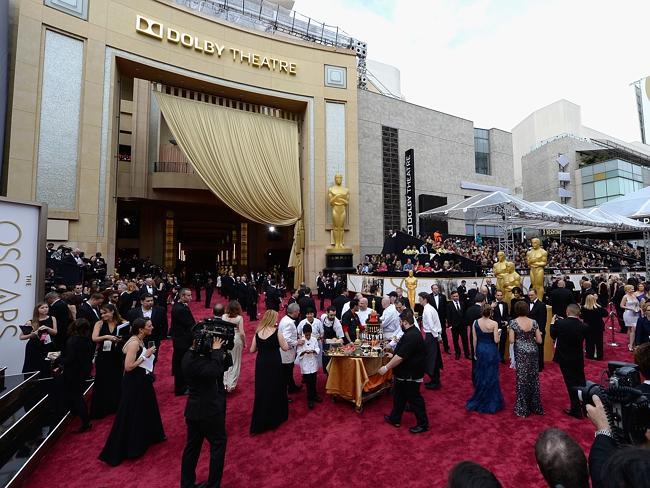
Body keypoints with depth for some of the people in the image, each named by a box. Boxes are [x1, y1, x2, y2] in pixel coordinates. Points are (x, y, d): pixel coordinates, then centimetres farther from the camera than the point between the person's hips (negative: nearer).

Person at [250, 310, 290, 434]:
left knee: (261, 391, 17)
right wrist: (282, 337, 4)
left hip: (261, 364, 4)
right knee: (275, 390, 15)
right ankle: (274, 418, 32)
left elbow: (252, 350, 3)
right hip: (274, 364, -4)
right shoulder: (276, 332, -14)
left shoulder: (258, 332, -2)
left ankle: (259, 423, 29)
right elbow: (285, 348, -8)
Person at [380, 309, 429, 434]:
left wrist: (386, 367, -22)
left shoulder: (411, 336, -28)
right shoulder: (412, 332, 6)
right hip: (405, 373, 10)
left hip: (410, 375, -10)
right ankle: (395, 419, 34)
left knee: (414, 399, 7)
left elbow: (401, 357, -29)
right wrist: (393, 355, 23)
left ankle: (423, 424, 23)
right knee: (399, 396, 20)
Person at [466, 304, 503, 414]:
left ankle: (480, 400, 29)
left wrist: (475, 352, 10)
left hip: (480, 350, 2)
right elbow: (496, 340, -14)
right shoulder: (494, 324, -15)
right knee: (491, 375, 13)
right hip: (492, 351, -2)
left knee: (481, 374, 17)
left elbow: (474, 339, -2)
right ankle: (491, 401, 25)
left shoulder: (475, 323, -8)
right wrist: (499, 333, 6)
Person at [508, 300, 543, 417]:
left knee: (522, 379, 6)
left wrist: (510, 332, 6)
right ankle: (535, 406, 28)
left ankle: (523, 409, 14)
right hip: (533, 352, 3)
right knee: (534, 378, 15)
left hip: (521, 353, -3)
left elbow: (511, 341, -11)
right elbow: (539, 340, -1)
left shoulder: (513, 322, -10)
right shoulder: (533, 322, -1)